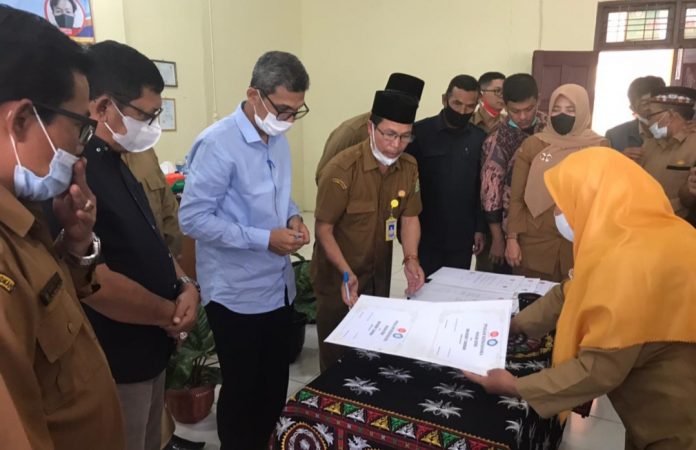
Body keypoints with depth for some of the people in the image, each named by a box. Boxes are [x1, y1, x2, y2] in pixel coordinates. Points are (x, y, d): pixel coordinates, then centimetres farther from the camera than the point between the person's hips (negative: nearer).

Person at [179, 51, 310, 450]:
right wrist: (264, 239, -23)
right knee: (243, 390, 12)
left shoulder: (279, 140, 6)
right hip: (238, 294, -7)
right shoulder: (218, 144, -20)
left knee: (276, 387, 21)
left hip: (280, 287, 8)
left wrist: (292, 216, -3)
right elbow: (193, 218, -21)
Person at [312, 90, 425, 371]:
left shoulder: (409, 167, -5)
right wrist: (346, 273, -30)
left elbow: (409, 217, 2)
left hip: (379, 276, 5)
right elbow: (323, 229, -19)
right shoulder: (342, 169, -23)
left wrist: (411, 259, -14)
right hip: (338, 279, -5)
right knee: (337, 356, 11)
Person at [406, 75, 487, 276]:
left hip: (462, 238, 3)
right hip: (425, 236, -2)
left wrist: (480, 228, 4)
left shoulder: (480, 139, 4)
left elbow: (483, 188, 7)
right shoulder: (419, 132, -5)